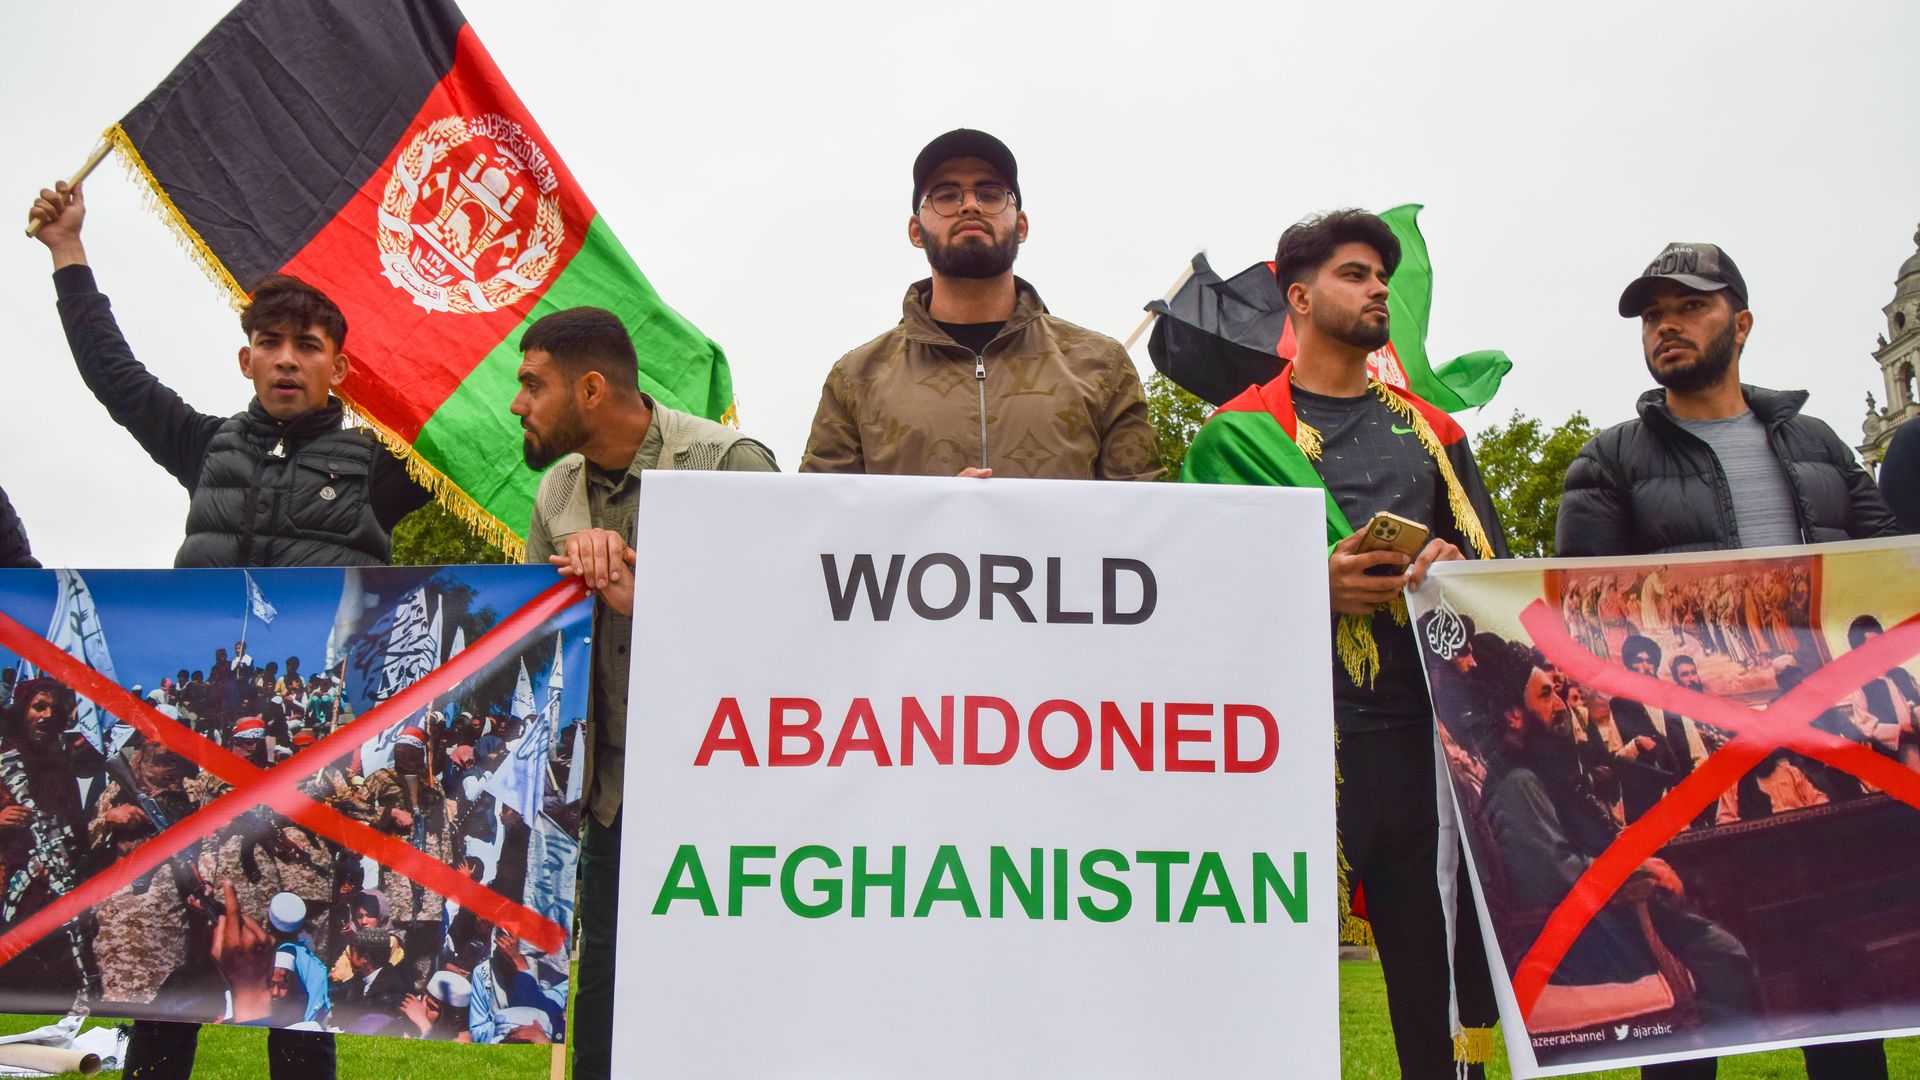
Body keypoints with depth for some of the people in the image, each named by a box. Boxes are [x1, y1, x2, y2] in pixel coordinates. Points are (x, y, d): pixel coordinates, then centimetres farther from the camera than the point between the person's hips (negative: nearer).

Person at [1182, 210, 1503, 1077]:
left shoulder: (1429, 430, 21)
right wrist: (1315, 584, -13)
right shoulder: (1241, 431, 8)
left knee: (1438, 961, 4)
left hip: (1424, 724, 4)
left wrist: (1450, 570, -5)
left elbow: (1496, 568, 18)